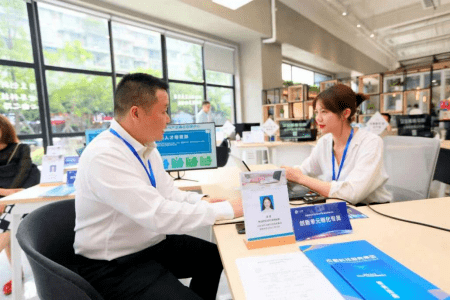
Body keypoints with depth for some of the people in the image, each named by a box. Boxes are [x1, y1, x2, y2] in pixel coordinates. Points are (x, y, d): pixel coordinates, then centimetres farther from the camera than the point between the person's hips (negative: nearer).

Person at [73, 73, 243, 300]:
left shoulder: (147, 147, 0)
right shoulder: (104, 156, -28)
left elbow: (168, 194, 8)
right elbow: (159, 215, -33)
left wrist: (201, 200, -10)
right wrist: (227, 209, -25)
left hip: (153, 242, 8)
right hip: (114, 265, -8)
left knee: (215, 256, 13)